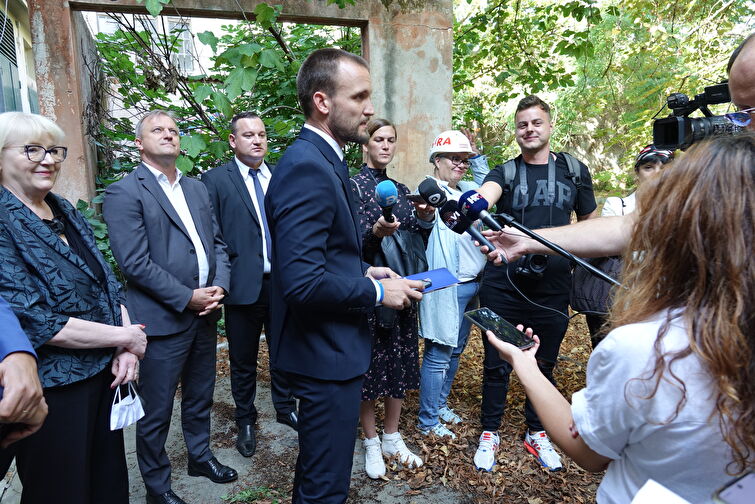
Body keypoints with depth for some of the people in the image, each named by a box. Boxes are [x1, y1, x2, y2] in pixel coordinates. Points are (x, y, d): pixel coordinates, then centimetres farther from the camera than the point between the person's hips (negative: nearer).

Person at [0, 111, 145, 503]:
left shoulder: (67, 214, 6)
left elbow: (107, 285, 8)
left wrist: (127, 349, -7)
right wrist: (124, 337, -15)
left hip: (104, 375, 6)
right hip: (51, 390, -6)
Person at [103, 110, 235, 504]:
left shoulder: (197, 188, 12)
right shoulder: (124, 193, -9)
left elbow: (218, 242, 11)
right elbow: (134, 262, -17)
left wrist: (219, 286, -5)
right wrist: (187, 298, -17)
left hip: (204, 313, 6)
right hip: (161, 320, -6)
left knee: (200, 397, 22)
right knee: (156, 412, 10)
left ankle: (200, 456, 43)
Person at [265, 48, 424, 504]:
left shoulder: (322, 158, 9)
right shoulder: (306, 167, -23)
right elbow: (303, 283, -29)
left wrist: (363, 272, 6)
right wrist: (377, 291, -17)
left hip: (329, 345, 10)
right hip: (326, 351, -10)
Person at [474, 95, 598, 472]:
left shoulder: (574, 170, 7)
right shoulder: (505, 172, 1)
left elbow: (590, 221, 17)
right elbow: (485, 196, -22)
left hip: (552, 286, 2)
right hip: (503, 284, -1)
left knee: (544, 364, 16)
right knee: (496, 363, 8)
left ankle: (536, 433, 36)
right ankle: (490, 432, 28)